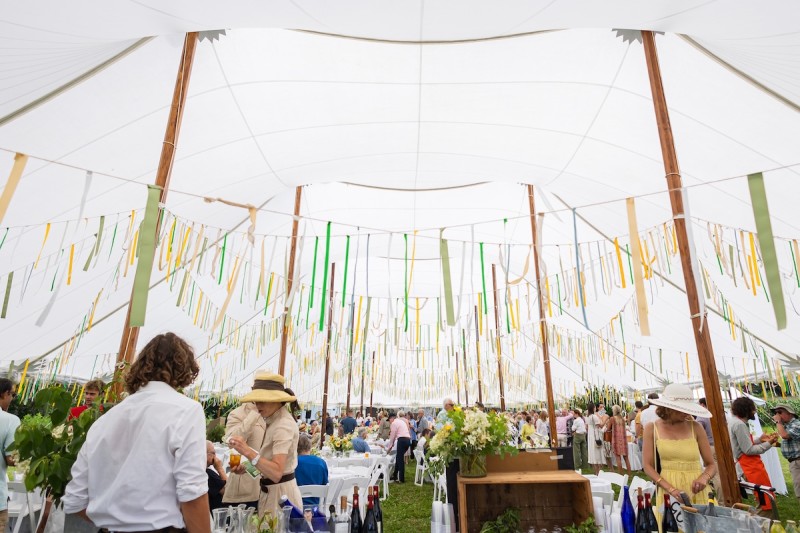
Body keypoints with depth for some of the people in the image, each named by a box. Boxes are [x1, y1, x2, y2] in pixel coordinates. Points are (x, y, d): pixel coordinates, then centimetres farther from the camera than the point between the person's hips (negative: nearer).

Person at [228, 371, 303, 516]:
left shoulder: (283, 425, -22)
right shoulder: (275, 420, 8)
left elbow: (276, 473, -29)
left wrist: (248, 451, -35)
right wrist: (247, 468, 3)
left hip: (280, 493, -9)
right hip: (271, 491, 9)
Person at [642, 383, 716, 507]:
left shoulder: (695, 427, 1)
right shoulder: (652, 428, -1)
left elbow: (711, 464, 7)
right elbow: (648, 466, -2)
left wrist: (704, 477, -14)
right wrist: (670, 489, -15)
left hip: (696, 489, 1)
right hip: (668, 488, -1)